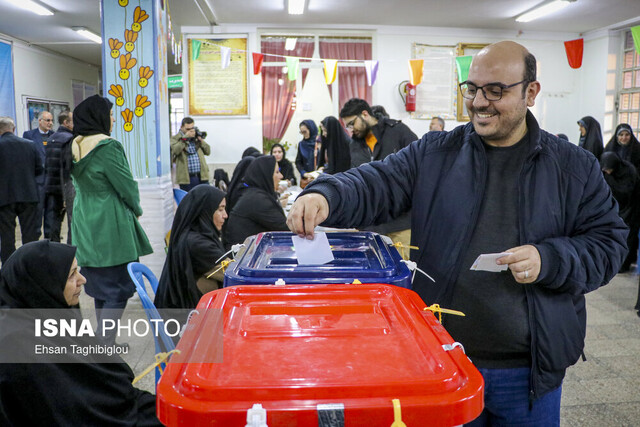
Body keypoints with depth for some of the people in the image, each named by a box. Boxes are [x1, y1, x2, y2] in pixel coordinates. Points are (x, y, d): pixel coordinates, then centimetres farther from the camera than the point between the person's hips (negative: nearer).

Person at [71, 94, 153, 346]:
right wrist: (136, 210, 5)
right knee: (118, 289, -2)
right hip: (110, 226, -9)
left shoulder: (76, 147, 8)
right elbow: (126, 185, -14)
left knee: (101, 287, 18)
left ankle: (103, 343, 28)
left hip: (85, 224, 9)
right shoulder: (107, 147, -17)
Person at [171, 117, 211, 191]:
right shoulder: (175, 138, 2)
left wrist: (200, 140, -1)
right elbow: (175, 151, -18)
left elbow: (208, 152, 12)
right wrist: (185, 138, -15)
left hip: (202, 176, 4)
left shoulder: (197, 137, 17)